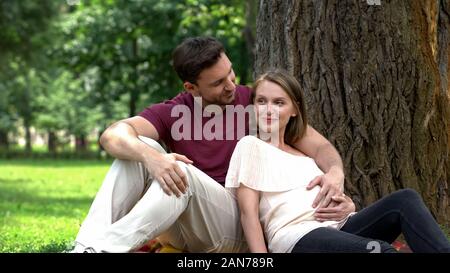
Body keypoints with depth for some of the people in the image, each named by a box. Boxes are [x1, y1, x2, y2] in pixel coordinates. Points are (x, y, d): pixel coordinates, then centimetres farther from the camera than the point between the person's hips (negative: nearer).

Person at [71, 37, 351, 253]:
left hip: (235, 225, -2)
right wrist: (150, 156, -39)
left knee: (183, 172, -30)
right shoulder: (171, 113, 0)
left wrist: (335, 171, -28)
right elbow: (113, 136, -17)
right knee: (139, 148, -19)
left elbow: (314, 142, -4)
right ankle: (87, 244, -34)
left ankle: (102, 248, -40)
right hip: (179, 229, 2)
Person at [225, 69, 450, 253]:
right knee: (379, 250, -35)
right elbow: (249, 213, 0)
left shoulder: (304, 157, 31)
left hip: (336, 228, 7)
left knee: (405, 199, -20)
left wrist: (346, 208, 0)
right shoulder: (250, 146, 12)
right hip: (295, 236, -7)